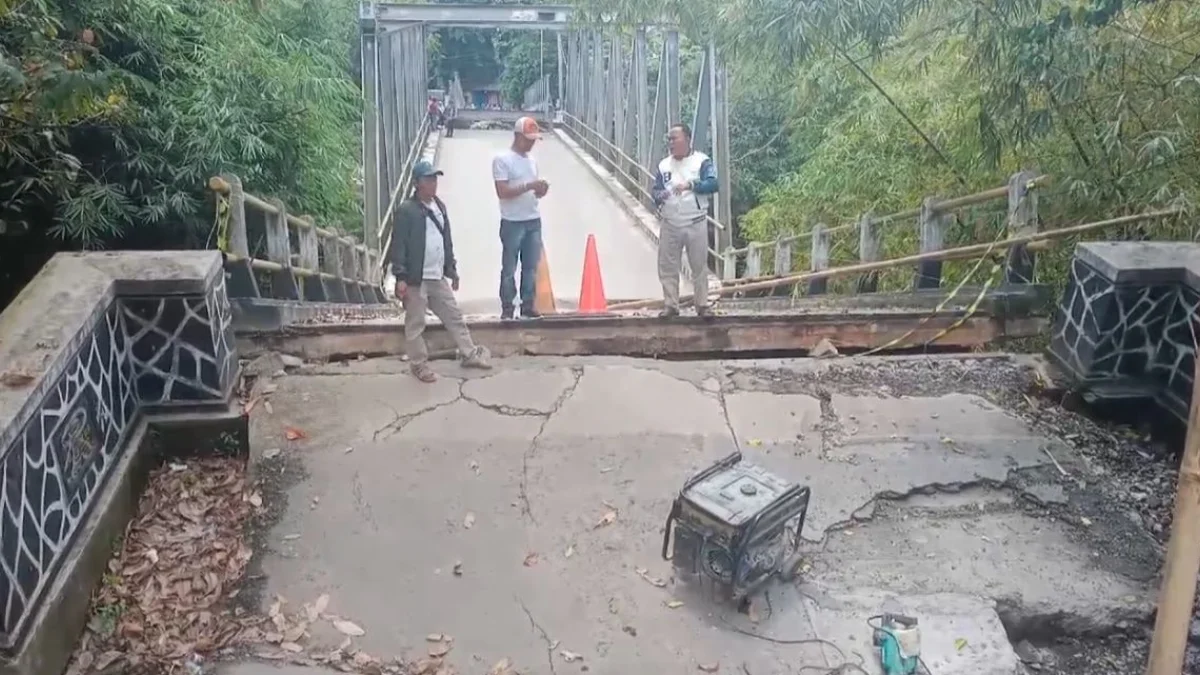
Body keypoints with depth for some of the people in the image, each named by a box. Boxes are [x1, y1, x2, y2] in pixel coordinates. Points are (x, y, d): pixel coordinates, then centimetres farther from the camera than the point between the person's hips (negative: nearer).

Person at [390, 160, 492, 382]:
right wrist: (400, 277, -18)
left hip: (438, 278, 7)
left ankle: (469, 354, 26)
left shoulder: (439, 206, 11)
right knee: (415, 324, 5)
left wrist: (452, 270, 18)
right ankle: (419, 364, 16)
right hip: (415, 279, -7)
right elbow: (398, 246, -13)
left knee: (454, 316, 14)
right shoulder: (406, 210, -12)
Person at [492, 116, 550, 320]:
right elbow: (502, 192, -18)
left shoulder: (531, 161, 12)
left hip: (534, 221, 7)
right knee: (509, 268, 2)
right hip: (512, 223, -7)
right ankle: (507, 308, 9)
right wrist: (529, 185, -23)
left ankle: (528, 305, 17)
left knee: (531, 267, 10)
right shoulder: (502, 160, -10)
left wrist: (540, 191, -6)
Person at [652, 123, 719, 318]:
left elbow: (713, 184, -15)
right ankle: (670, 305, 12)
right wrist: (659, 196, -14)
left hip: (696, 223, -4)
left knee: (699, 266, 2)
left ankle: (702, 305, 11)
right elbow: (656, 191, 10)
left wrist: (690, 185, -30)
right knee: (667, 267, 4)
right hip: (670, 225, 4)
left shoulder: (702, 161, -2)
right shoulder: (663, 165, 12)